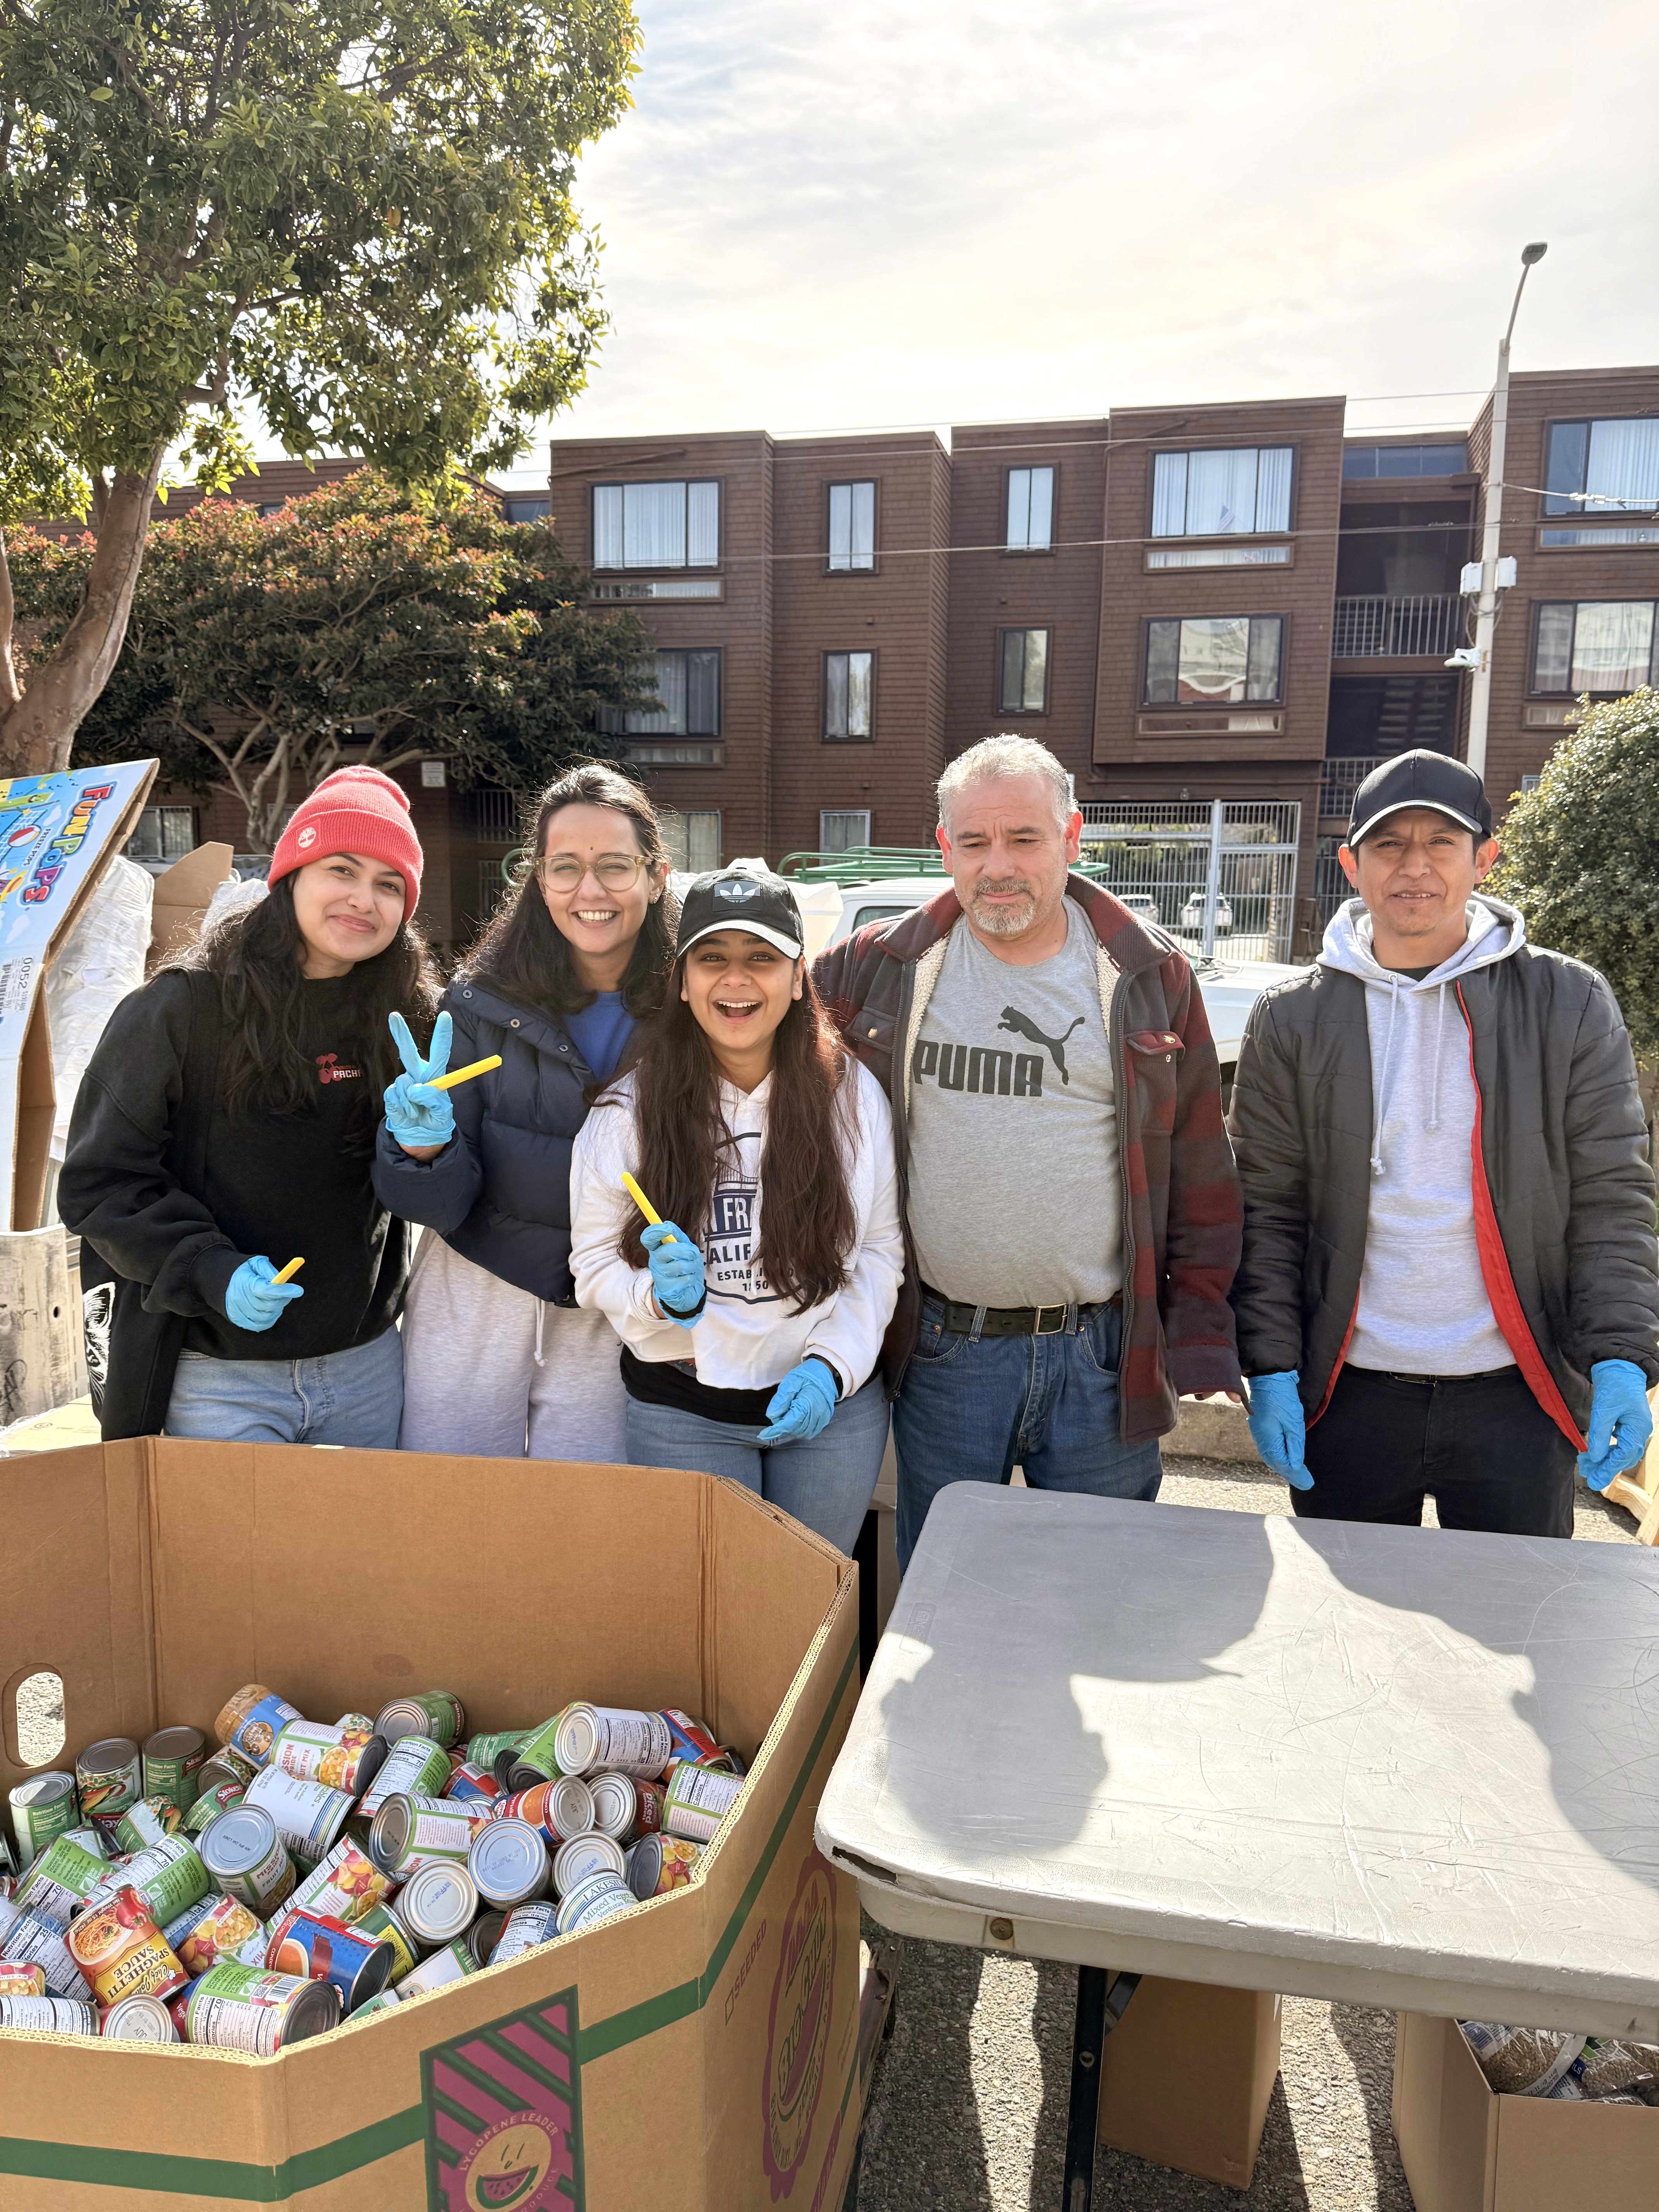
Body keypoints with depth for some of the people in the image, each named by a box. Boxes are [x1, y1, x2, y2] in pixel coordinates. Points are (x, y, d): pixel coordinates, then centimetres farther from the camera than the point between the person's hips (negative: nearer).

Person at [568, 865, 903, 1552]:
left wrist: (831, 1366, -11)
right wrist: (663, 1296, -23)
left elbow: (880, 1250, 0)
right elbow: (595, 1264, -3)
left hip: (835, 1404, 1)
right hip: (682, 1413, -1)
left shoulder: (853, 1095, -5)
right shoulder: (628, 1111, -7)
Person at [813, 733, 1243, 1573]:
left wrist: (1199, 1325, 0)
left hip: (1107, 1355, 0)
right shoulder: (882, 966, -1)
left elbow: (1200, 1167, 3)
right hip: (941, 1352, 1)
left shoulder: (1149, 974, 0)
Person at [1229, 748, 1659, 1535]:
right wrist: (1271, 1368, -6)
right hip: (1347, 1394, 0)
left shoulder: (1568, 1003, 1)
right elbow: (1266, 1211, 1)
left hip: (1521, 1394, 0)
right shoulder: (1292, 1020, 1)